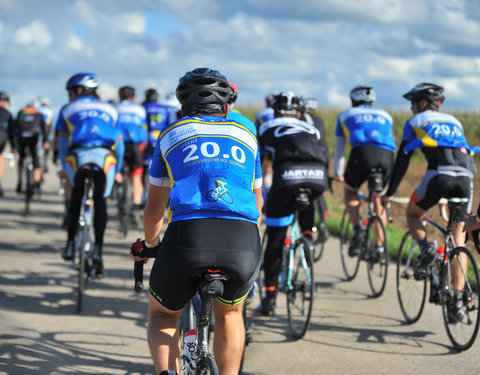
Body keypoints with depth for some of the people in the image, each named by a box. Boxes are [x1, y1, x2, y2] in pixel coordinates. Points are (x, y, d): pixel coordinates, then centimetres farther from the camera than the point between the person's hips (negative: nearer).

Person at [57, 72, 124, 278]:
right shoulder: (110, 110, 31)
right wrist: (118, 170, 38)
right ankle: (98, 251, -1)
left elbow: (63, 142, 27)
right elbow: (118, 141, 32)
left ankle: (70, 244, 22)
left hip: (78, 155, -1)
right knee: (100, 202, 13)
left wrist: (64, 168, 38)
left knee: (76, 198, 24)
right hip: (106, 157, 1)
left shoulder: (67, 109, 25)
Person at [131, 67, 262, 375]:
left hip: (186, 236, -1)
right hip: (244, 242, 1)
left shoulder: (172, 135, 26)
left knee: (163, 314, 24)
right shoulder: (246, 137, 30)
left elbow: (154, 209, 32)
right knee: (229, 313, 30)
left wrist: (150, 246, 52)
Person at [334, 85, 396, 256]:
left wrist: (337, 174, 51)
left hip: (362, 153, -2)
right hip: (387, 157, 2)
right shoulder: (385, 116, 36)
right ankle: (379, 246, 18)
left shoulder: (345, 115, 31)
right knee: (378, 199, 24)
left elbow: (339, 149, 37)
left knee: (350, 191, 24)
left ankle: (357, 229, -1)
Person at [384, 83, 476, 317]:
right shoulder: (454, 122, 32)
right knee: (458, 240, 10)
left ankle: (426, 246, -6)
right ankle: (458, 300, 2)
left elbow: (402, 160, 16)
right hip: (465, 177, 4)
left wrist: (389, 193, 24)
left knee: (412, 214, 24)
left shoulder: (415, 122, 19)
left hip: (439, 174, -4)